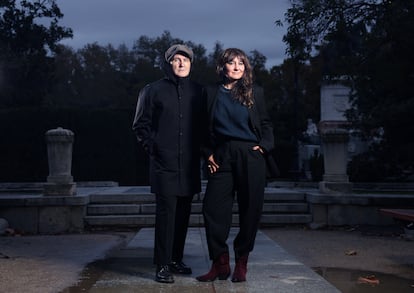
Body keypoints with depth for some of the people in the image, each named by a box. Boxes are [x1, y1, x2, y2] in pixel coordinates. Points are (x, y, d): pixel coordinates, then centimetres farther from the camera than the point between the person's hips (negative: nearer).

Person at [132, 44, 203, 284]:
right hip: (164, 165, -3)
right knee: (166, 213, -6)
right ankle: (163, 265, 0)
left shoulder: (198, 91, 11)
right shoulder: (154, 90, 3)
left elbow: (205, 124, 16)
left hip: (189, 165, 4)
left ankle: (176, 259, 21)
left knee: (183, 214, 9)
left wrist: (200, 150, 6)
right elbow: (141, 124, 6)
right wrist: (152, 147, -2)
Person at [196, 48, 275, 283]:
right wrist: (208, 153, 2)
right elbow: (204, 127, 11)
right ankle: (220, 263, 4)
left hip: (250, 157, 0)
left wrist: (265, 146, -3)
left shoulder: (254, 93, 8)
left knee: (250, 209, 3)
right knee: (214, 209, -7)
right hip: (222, 158, 1)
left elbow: (266, 123, 12)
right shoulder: (211, 93, 8)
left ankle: (242, 263, 17)